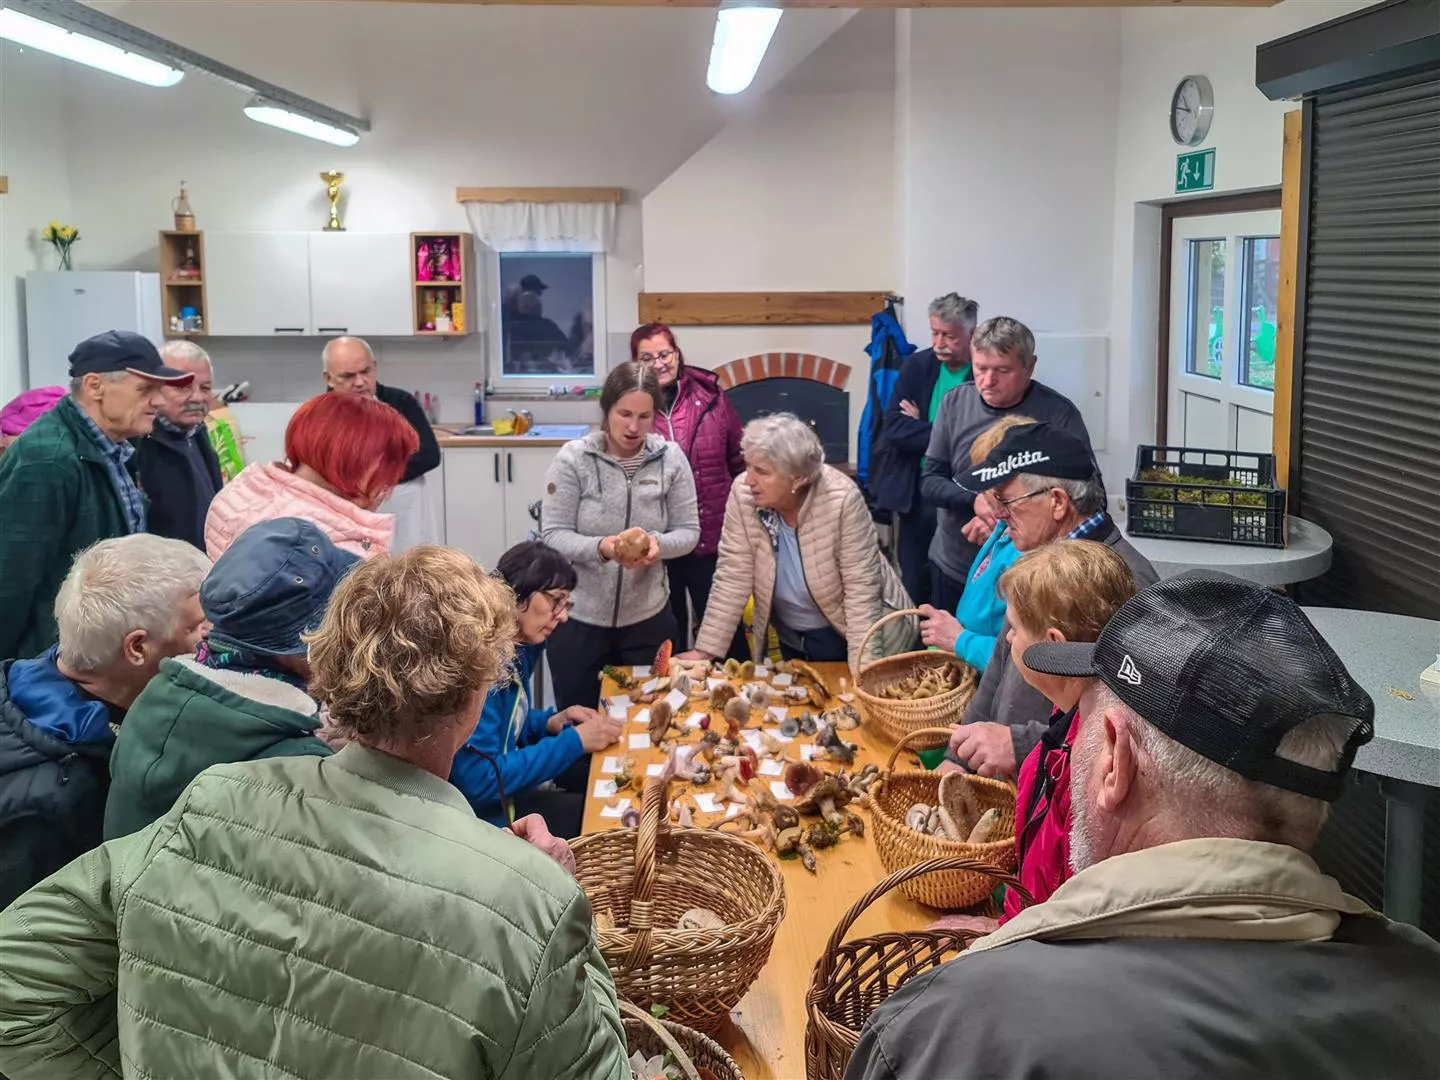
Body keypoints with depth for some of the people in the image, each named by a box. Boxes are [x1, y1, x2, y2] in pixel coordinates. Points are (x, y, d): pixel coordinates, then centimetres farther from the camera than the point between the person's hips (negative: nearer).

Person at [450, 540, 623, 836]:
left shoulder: (517, 648, 0)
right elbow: (478, 782, -29)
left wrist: (550, 722, -4)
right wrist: (574, 741, -22)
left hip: (508, 781, 9)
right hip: (487, 809, -9)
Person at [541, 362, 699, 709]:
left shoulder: (671, 458, -6)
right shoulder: (573, 458, -11)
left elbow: (689, 531, -2)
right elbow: (553, 536, -12)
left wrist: (658, 543, -23)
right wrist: (600, 548, -30)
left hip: (648, 617, 1)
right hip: (578, 618, -1)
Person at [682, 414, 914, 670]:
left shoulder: (842, 499, -29)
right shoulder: (742, 493, -19)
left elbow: (861, 588, -25)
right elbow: (733, 579, -14)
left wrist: (862, 668, -29)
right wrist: (704, 650, -16)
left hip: (845, 634, -4)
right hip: (791, 638, 4)